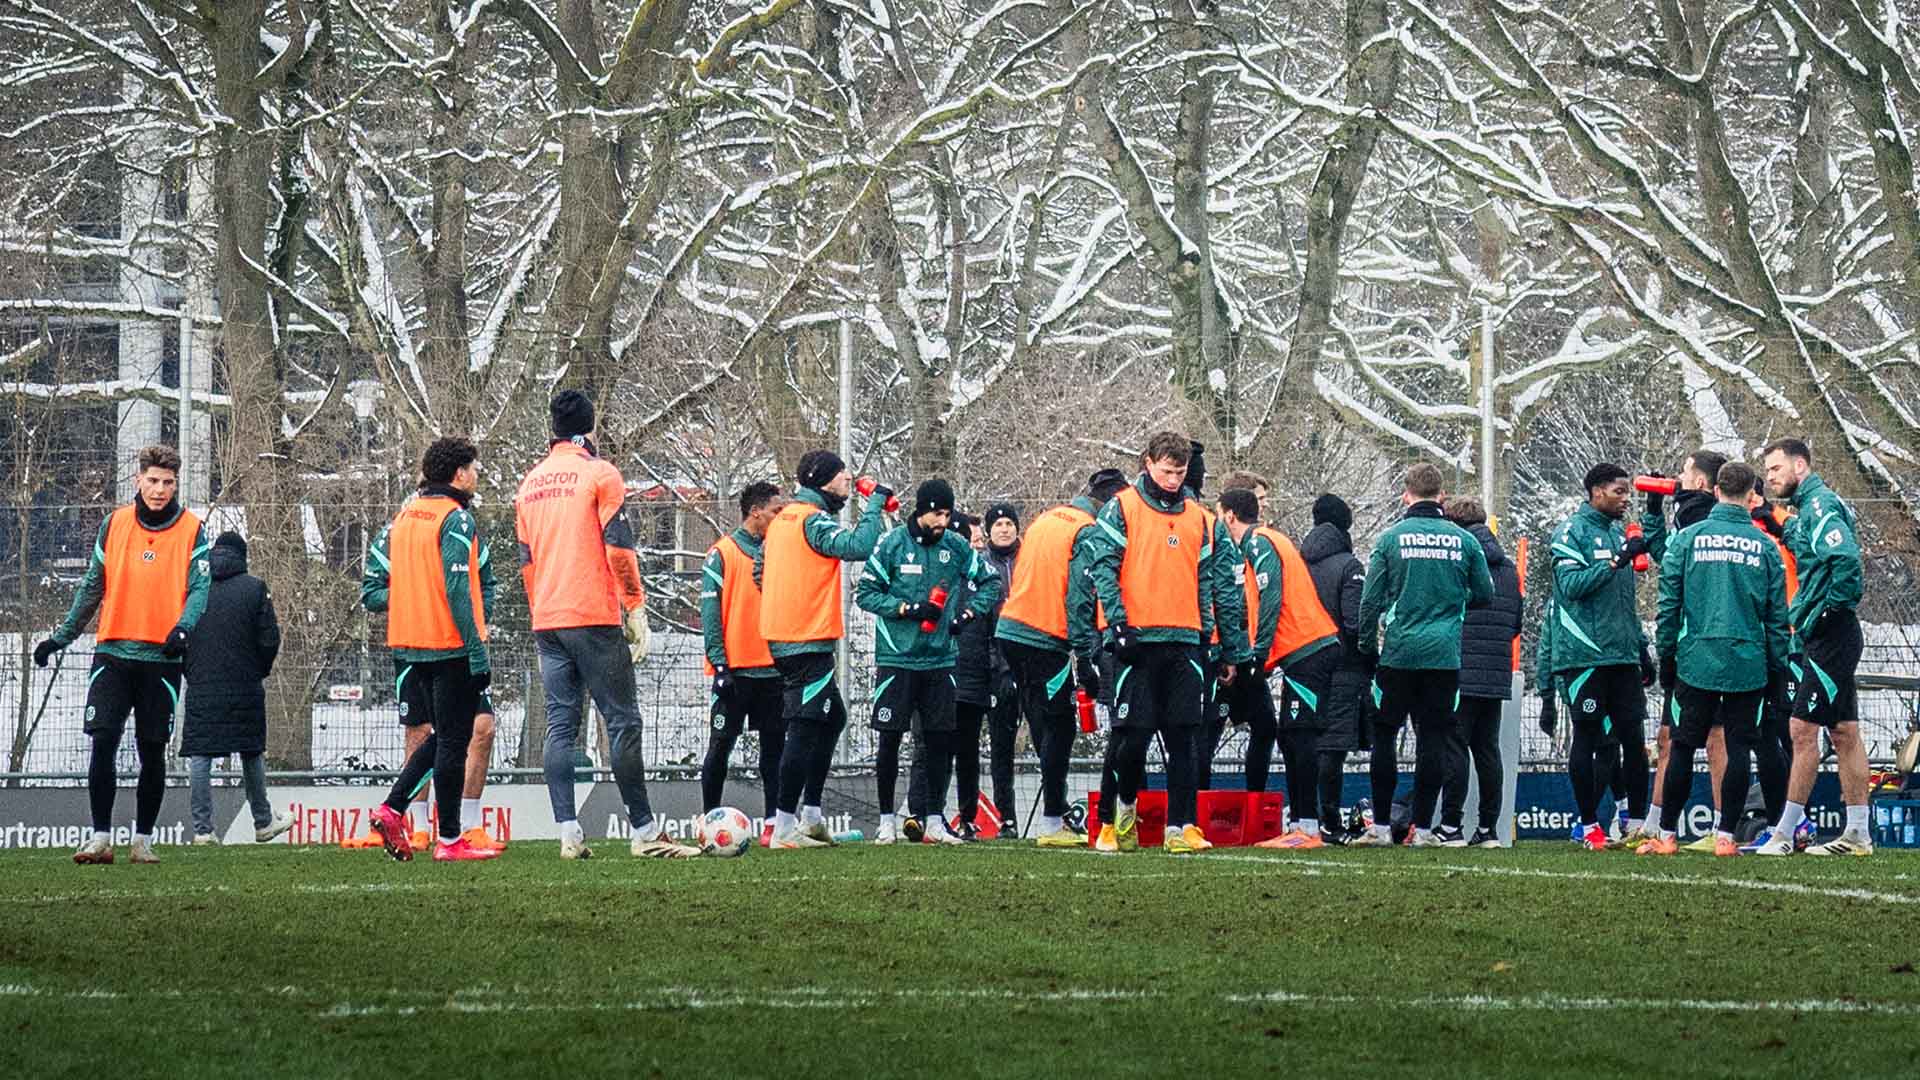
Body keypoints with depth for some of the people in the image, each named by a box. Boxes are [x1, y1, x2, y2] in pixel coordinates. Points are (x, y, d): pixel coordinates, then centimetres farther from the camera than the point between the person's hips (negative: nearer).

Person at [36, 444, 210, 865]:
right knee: (103, 743, -9)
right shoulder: (114, 525, 7)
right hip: (113, 653, 1)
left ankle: (143, 841, 13)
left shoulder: (192, 531, 1)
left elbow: (200, 587, -6)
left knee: (152, 752, 3)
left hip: (161, 657, -1)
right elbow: (93, 587, 14)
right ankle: (101, 838, -4)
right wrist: (61, 637, 14)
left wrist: (183, 627, -25)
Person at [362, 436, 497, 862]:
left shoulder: (402, 518, 13)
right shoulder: (456, 519, -11)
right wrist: (478, 652, -19)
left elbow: (370, 592, 11)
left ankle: (391, 809, 6)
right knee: (453, 741, -1)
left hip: (408, 646, 8)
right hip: (451, 647, -8)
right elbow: (458, 589, -19)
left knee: (443, 736, 19)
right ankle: (449, 841, 2)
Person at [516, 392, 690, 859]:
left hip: (547, 622, 6)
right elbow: (618, 546, -10)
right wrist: (636, 610, -5)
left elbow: (525, 559, 16)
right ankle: (644, 833, -3)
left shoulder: (530, 482, 14)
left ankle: (569, 833, -4)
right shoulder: (600, 473, -4)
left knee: (560, 725, 3)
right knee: (622, 721, -2)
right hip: (595, 618, -6)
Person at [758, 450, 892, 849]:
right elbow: (859, 546, -27)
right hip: (807, 643, -10)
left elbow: (760, 569, 24)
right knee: (805, 729, -9)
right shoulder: (812, 520, -14)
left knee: (832, 718, 20)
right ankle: (785, 827, -11)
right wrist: (875, 504, -15)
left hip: (782, 636, 10)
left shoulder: (782, 519, 15)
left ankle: (810, 814, 20)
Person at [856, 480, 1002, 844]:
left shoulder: (956, 547, 5)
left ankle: (934, 819, 12)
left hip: (940, 659, 3)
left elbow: (990, 582, 16)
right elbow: (865, 593, -3)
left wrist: (970, 612, 0)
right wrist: (907, 609, -13)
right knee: (890, 739, -1)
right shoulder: (892, 544, -5)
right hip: (897, 659, -3)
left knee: (939, 740, 4)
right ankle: (886, 820, 6)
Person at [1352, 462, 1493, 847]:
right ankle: (1423, 827, 3)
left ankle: (1381, 826, 5)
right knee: (1432, 738, 4)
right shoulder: (1463, 541, 2)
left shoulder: (1391, 538, -2)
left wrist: (1367, 647, 9)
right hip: (1445, 654, 1)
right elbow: (1485, 594, 9)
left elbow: (1371, 600, -2)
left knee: (1384, 734, 7)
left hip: (1399, 653, -1)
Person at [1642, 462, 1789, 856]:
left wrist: (1666, 658, 9)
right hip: (1749, 664, 0)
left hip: (1697, 661, 0)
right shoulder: (1764, 546, 2)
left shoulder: (1688, 539, 0)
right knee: (1738, 749, 5)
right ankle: (1726, 836, 2)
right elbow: (1777, 615, 5)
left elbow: (1669, 605, 1)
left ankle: (1667, 836, 9)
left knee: (1683, 747, 6)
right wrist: (1778, 668, 12)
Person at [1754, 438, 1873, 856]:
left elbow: (1846, 557, -26)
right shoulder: (1808, 508, 19)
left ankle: (1784, 833, -8)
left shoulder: (1820, 504, -13)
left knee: (1803, 728, -9)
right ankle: (1858, 834, 11)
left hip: (1830, 635, -10)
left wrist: (1832, 607, -18)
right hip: (1823, 638, 10)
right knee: (1843, 732, 9)